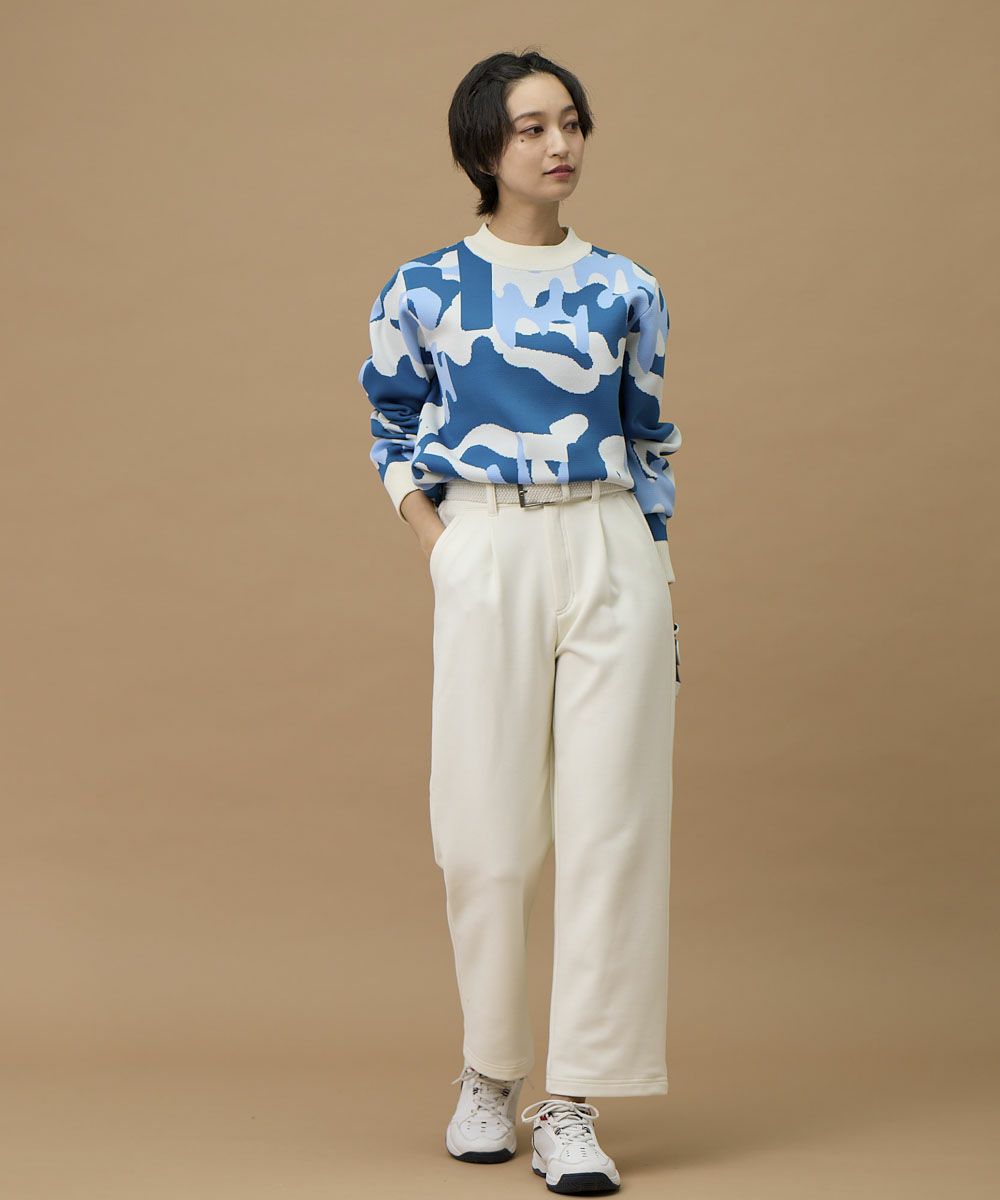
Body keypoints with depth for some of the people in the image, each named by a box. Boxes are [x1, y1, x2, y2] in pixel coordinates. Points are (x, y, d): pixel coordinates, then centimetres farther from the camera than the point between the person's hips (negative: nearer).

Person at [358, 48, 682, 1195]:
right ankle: (489, 1073, 23)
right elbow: (392, 426, 15)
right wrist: (437, 551, 2)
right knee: (488, 829, 2)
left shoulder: (624, 290, 7)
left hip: (612, 555, 1)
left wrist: (661, 587, 10)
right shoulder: (426, 290, 4)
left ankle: (572, 1105, 3)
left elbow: (651, 441, 14)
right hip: (487, 560, -1)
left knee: (610, 822, -3)